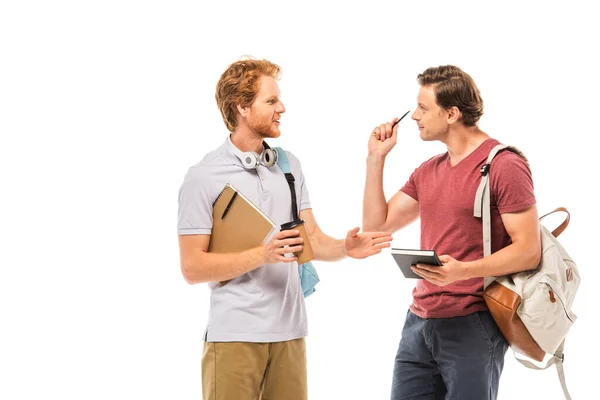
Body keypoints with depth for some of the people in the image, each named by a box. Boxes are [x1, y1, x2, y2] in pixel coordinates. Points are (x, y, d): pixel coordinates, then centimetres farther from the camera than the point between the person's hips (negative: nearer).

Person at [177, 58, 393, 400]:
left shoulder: (289, 165, 11)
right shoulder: (204, 177, -7)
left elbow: (313, 239, 10)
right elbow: (193, 267, -10)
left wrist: (345, 248, -12)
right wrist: (263, 255, -20)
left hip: (290, 331, 5)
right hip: (235, 335, -5)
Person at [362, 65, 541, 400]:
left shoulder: (504, 165, -10)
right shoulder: (427, 171, 14)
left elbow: (529, 252, -15)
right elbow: (377, 225, 15)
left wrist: (464, 270, -28)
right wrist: (376, 158, 10)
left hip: (473, 325, -7)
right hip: (419, 321, 7)